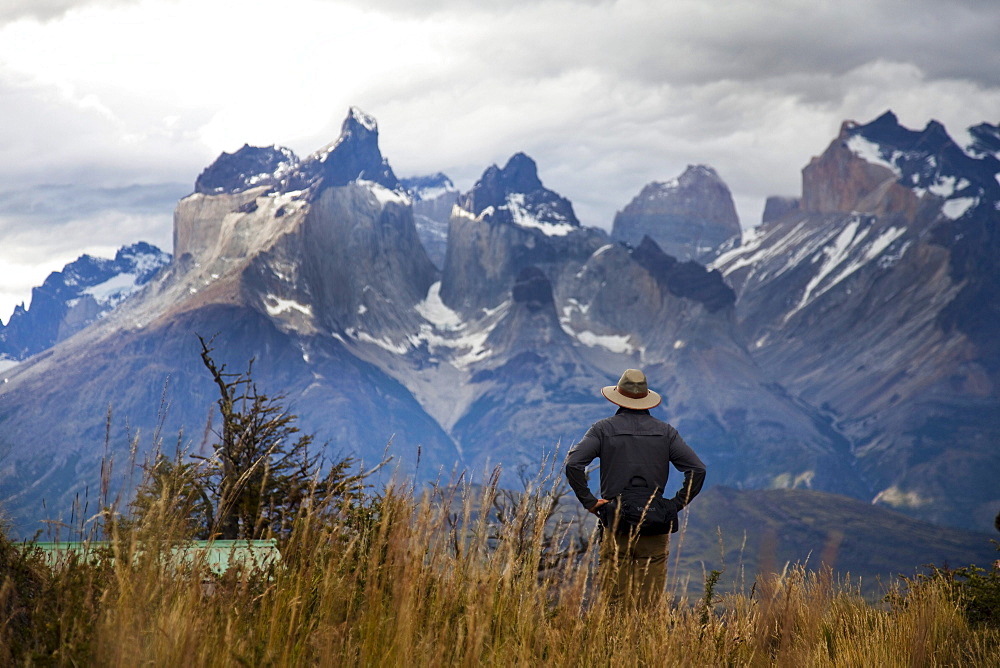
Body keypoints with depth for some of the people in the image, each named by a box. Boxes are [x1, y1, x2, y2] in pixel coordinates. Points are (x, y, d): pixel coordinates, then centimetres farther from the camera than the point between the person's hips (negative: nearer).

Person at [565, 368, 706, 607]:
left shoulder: (603, 429, 2)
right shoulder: (665, 431, 8)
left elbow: (573, 464, -11)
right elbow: (697, 469, 1)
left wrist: (589, 501, -4)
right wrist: (675, 505, 5)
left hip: (615, 526, -1)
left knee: (614, 602, 2)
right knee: (650, 603, 4)